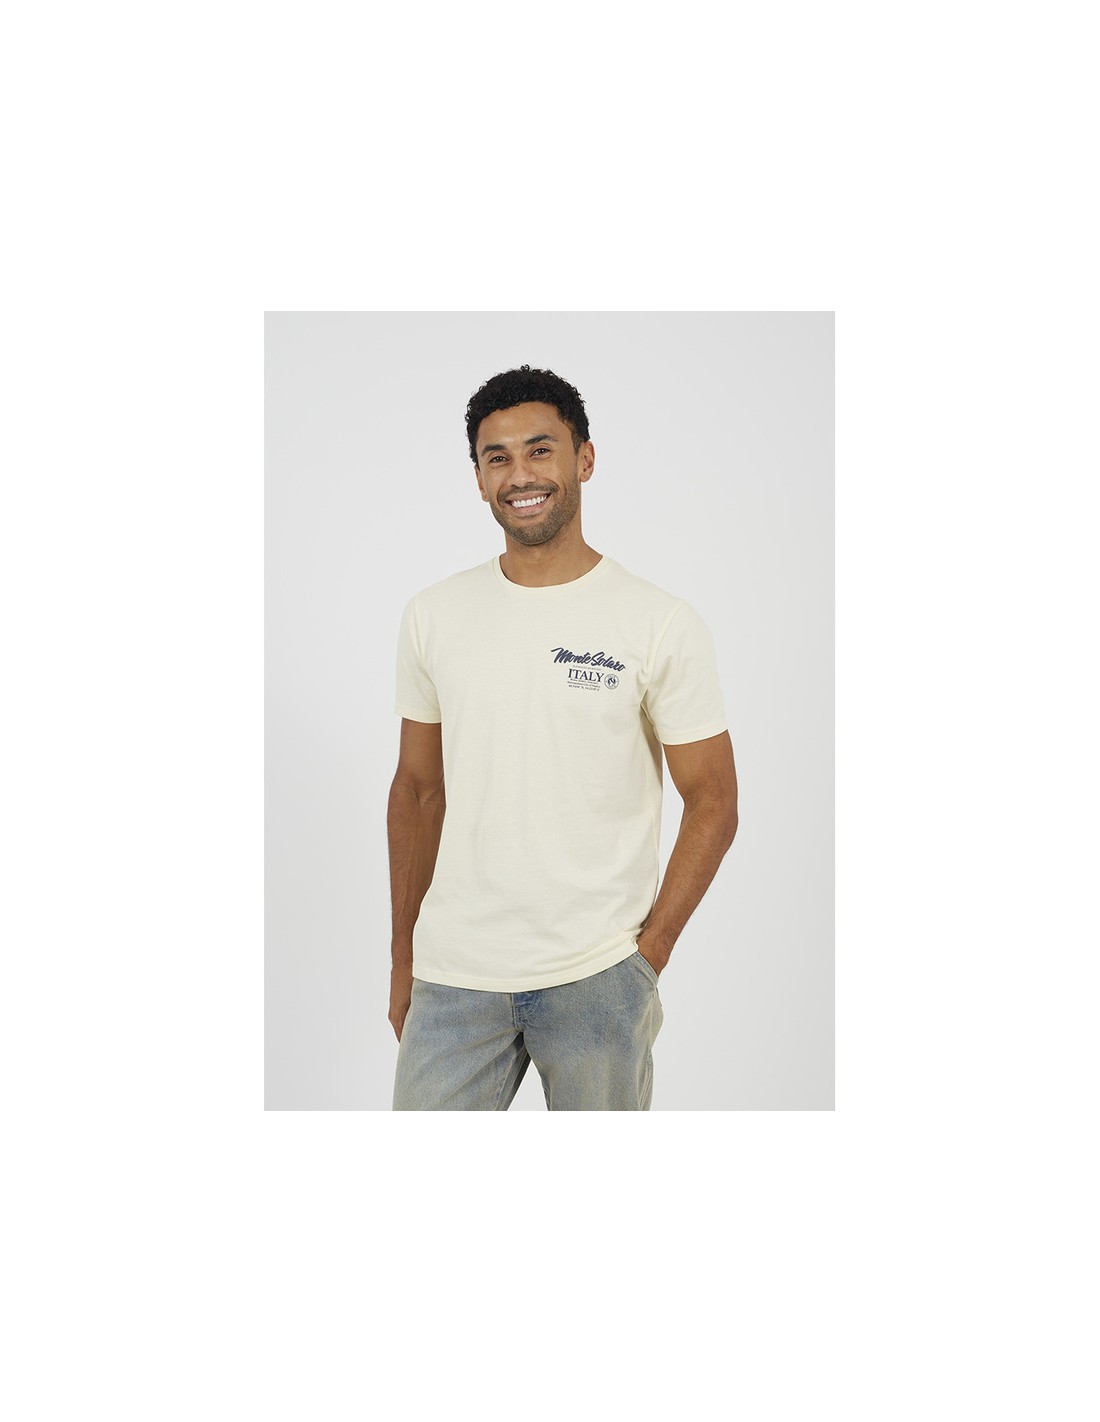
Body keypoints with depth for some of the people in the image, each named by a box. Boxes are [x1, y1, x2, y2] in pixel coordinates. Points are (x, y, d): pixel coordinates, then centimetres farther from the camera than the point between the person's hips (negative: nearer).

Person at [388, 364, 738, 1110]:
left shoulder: (663, 624, -6)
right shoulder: (434, 615, 4)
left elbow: (713, 803, -2)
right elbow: (417, 790, 10)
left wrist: (648, 954, -7)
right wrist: (403, 956, 11)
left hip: (597, 979, -2)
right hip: (453, 973, 2)